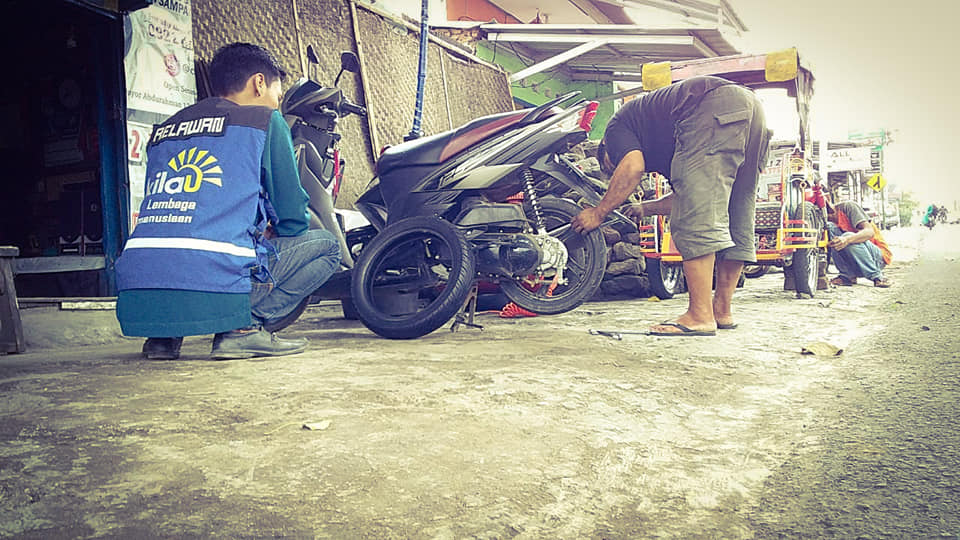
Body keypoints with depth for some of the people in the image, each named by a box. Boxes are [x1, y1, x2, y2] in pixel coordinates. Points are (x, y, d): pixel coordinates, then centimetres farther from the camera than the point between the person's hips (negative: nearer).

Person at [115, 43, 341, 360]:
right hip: (215, 291, -6)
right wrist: (269, 235, 34)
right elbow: (293, 218, 10)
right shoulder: (264, 120, 8)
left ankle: (164, 333, 15)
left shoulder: (162, 131, 26)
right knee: (325, 245, 13)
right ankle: (244, 327, -2)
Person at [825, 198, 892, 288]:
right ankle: (847, 276, -10)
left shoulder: (847, 206, -12)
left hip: (878, 257, -4)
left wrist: (847, 239, -43)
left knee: (848, 237, -33)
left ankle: (876, 276, -17)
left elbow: (870, 232, -25)